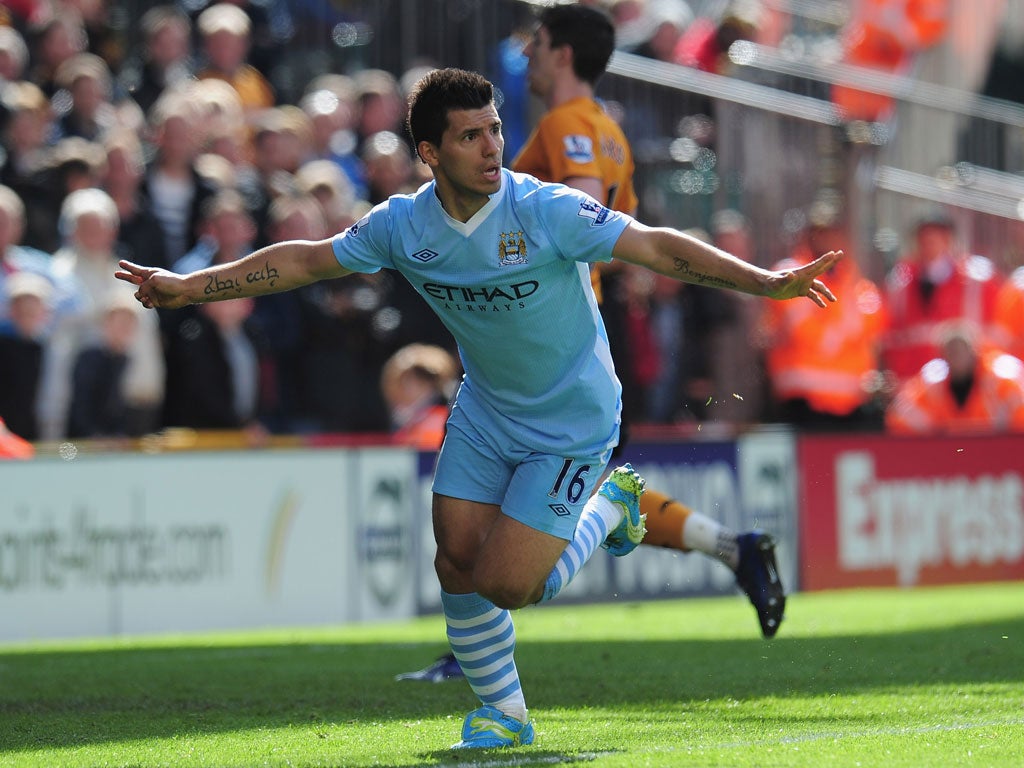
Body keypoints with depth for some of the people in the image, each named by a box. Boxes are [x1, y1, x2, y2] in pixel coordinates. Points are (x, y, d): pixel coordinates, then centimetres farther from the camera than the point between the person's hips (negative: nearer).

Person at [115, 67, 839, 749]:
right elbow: (304, 261, 1)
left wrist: (764, 281, -35)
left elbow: (656, 246, -25)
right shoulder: (403, 225, -11)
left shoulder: (548, 212, -25)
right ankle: (503, 711, 19)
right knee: (458, 562, -2)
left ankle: (608, 508, 17)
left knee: (504, 584, -11)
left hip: (571, 422, -5)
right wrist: (186, 287, 0)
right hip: (486, 410, 5)